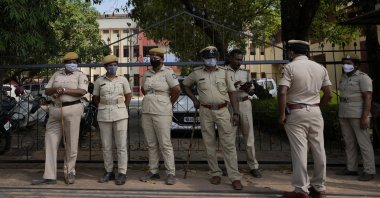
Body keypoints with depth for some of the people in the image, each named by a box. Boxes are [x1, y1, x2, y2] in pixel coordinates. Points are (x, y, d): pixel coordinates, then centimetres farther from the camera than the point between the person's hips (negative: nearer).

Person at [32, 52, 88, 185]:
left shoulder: (80, 75, 3)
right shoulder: (57, 74, 17)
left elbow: (82, 91, -13)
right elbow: (46, 91, 14)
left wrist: (64, 90, -15)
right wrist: (55, 89, -7)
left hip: (72, 109, -4)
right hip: (55, 110, 5)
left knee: (71, 143, 0)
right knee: (51, 141, 2)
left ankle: (70, 172, 14)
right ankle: (49, 176, 7)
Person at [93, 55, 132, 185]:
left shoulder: (123, 79, 2)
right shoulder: (99, 81, 4)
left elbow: (128, 96, 10)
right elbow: (95, 99, 13)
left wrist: (122, 110, 7)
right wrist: (103, 110, 9)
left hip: (120, 115, -2)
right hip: (104, 116, 2)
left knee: (121, 145, -2)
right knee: (106, 146, 7)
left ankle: (122, 173, 5)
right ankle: (109, 172, 19)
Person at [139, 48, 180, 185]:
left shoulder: (167, 72, -5)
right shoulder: (146, 74, 12)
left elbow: (177, 90, -11)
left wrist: (169, 103, 0)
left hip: (162, 113, -6)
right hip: (146, 112, 6)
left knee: (165, 144, -4)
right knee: (151, 144, 12)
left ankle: (171, 173, 5)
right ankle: (153, 171, 21)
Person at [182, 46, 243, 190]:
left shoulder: (223, 72, 4)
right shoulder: (197, 73, 4)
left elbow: (231, 93, 3)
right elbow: (185, 85, 19)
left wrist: (235, 112, -3)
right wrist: (194, 99, 7)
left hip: (222, 110, -1)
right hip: (205, 111, 1)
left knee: (228, 144, -4)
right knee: (209, 144, 7)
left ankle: (235, 177, 1)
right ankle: (215, 173, 22)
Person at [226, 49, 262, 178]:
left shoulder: (245, 73, 13)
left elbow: (252, 92, 16)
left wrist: (247, 89, -6)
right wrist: (232, 86, -16)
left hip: (245, 104, 3)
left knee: (249, 136, 2)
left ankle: (253, 166, 10)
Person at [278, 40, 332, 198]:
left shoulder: (289, 67, -8)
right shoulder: (320, 68, 8)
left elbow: (282, 93, -18)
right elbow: (328, 94, 8)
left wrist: (282, 114, -10)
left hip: (295, 113, -5)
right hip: (315, 112, 5)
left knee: (299, 151, 0)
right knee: (319, 150, 10)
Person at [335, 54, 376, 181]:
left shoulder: (363, 77, -9)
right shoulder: (344, 78, 13)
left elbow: (368, 98, -15)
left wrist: (365, 117, -21)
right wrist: (341, 117, 15)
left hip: (358, 115, -8)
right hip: (344, 114, 8)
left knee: (364, 143, -4)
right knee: (349, 142, 10)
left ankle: (369, 171, 3)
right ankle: (351, 168, 18)